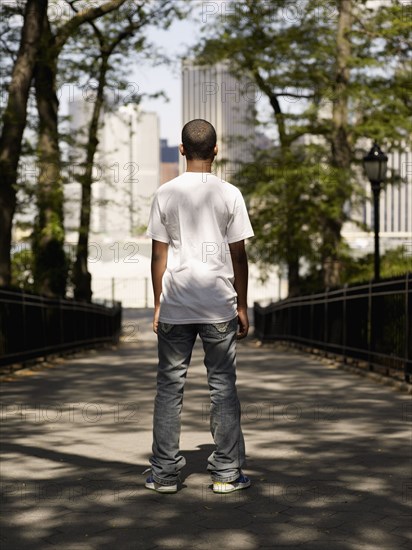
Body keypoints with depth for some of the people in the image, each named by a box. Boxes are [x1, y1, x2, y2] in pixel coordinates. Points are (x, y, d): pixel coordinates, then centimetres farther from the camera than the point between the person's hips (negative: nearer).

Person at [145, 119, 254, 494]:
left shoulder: (165, 194, 2)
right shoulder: (229, 194, -1)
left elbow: (159, 254, 2)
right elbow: (238, 255, 0)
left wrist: (158, 305, 10)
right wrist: (242, 306, 8)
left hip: (174, 307, 1)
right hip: (220, 306, -1)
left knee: (169, 386, 8)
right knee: (223, 386, 7)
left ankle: (164, 473, 11)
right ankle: (227, 473, 10)